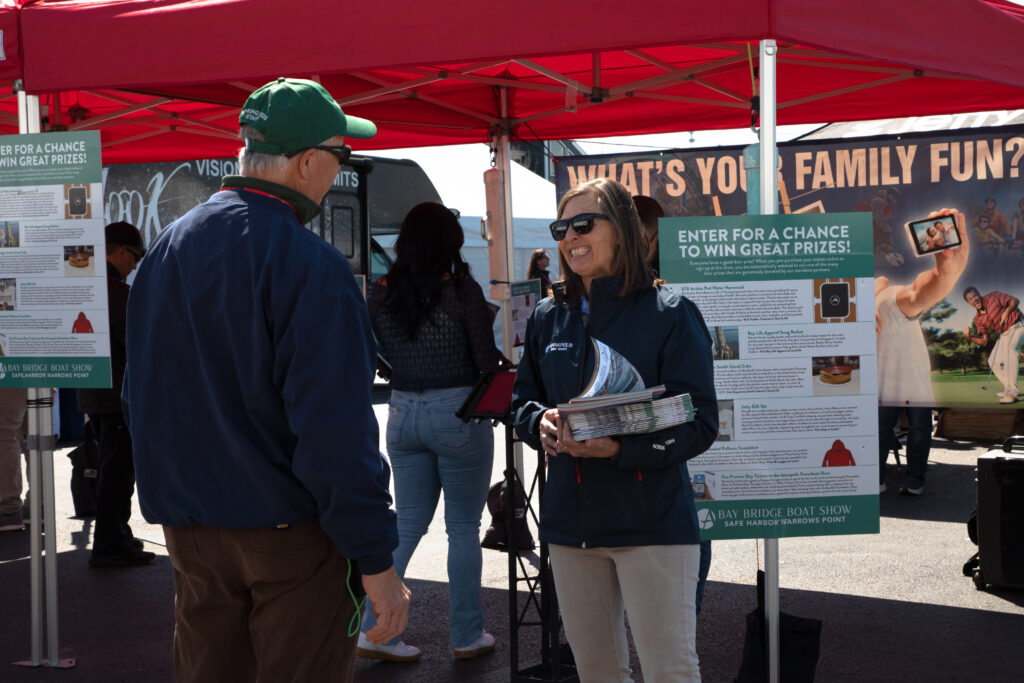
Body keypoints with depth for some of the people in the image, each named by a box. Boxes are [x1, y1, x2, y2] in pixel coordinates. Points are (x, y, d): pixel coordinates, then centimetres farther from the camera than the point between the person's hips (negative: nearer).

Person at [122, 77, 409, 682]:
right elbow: (337, 428, -23)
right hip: (294, 537, -7)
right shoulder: (310, 267, -19)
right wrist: (376, 560, -18)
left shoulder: (166, 251, 6)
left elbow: (141, 396, 14)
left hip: (190, 534, 7)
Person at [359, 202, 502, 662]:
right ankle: (467, 637, 17)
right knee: (463, 530, 8)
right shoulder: (463, 290, -12)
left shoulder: (381, 293, 0)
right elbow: (488, 362, -10)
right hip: (458, 414, -4)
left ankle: (374, 631, 12)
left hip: (403, 413, 4)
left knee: (407, 527, 14)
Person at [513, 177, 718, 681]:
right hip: (570, 520, 5)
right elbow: (522, 399, 16)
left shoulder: (669, 314, -7)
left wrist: (621, 448, -25)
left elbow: (699, 422, -11)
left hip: (651, 520, -5)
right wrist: (541, 422, -8)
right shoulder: (547, 318, 10)